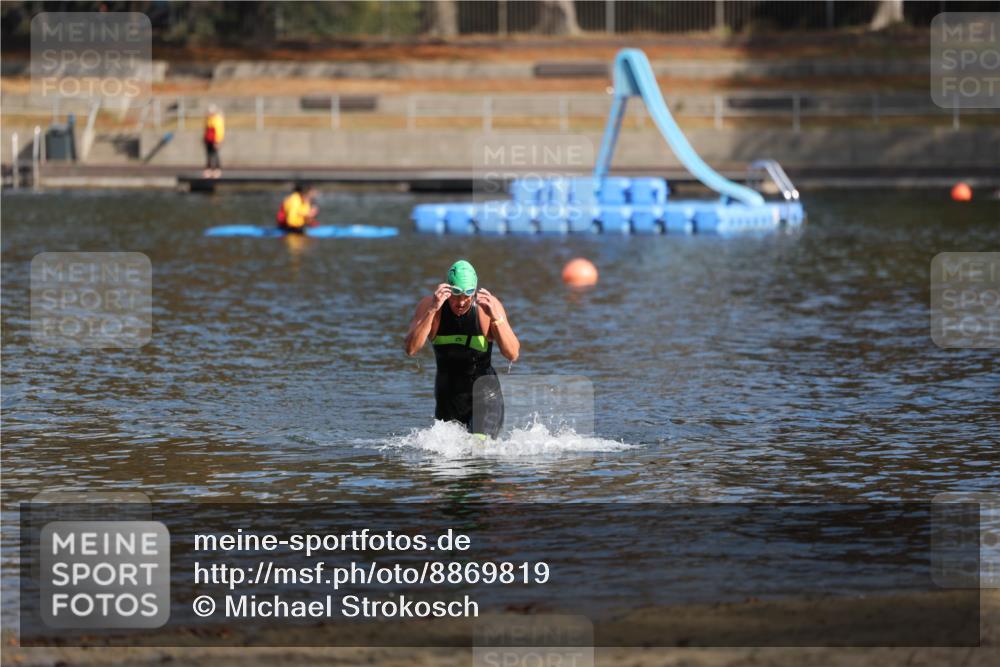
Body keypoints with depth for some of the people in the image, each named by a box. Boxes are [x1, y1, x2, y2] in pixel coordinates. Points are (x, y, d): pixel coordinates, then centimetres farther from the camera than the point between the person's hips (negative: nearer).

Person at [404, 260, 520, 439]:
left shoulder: (487, 305, -15)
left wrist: (496, 317, -35)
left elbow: (513, 355, -21)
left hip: (484, 396, -3)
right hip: (447, 396, 3)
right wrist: (432, 311, -35)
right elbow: (411, 349, -26)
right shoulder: (429, 305, -13)